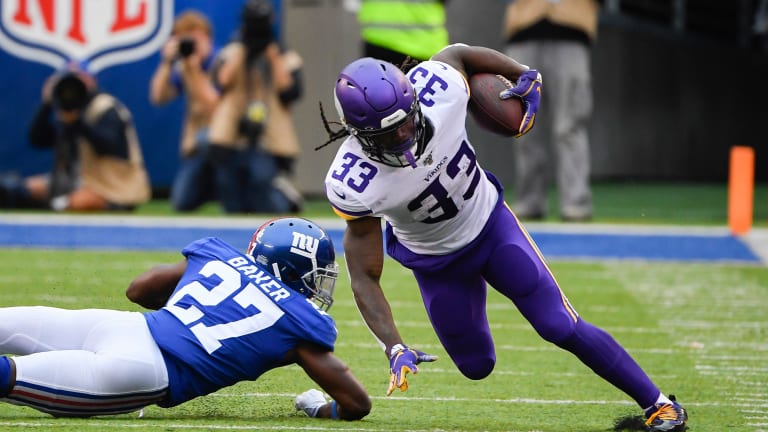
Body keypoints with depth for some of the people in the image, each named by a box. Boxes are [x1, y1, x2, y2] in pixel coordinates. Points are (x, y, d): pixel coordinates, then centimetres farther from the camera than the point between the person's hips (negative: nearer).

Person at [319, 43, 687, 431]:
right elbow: (364, 276, -26)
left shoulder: (437, 88, -33)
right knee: (476, 367, 11)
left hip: (490, 223, 1)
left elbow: (458, 53, -5)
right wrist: (394, 349, -35)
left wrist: (526, 76, -4)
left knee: (562, 328, -5)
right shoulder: (353, 184, -36)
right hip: (435, 263, -1)